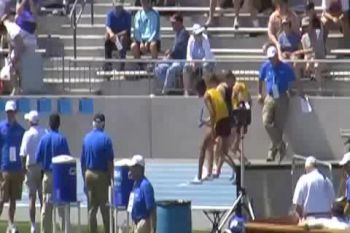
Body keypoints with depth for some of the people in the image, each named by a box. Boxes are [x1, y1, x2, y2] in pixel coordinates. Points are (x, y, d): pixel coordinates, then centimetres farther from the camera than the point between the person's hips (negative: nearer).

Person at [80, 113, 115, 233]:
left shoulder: (86, 138, 3)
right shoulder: (105, 138, -11)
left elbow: (82, 160, 6)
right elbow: (109, 161, -12)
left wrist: (85, 178, 14)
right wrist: (111, 177, -4)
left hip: (88, 174, 4)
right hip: (101, 175, -4)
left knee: (92, 208, 8)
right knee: (104, 207, 3)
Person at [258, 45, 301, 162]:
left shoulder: (285, 67, -6)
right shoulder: (265, 67, 3)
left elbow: (295, 81, 2)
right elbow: (261, 80, 19)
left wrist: (301, 94, 5)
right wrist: (260, 94, 21)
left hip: (282, 98, -2)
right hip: (269, 98, 2)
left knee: (279, 125, 0)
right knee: (267, 122, -15)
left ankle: (273, 150, 11)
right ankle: (281, 145, -3)